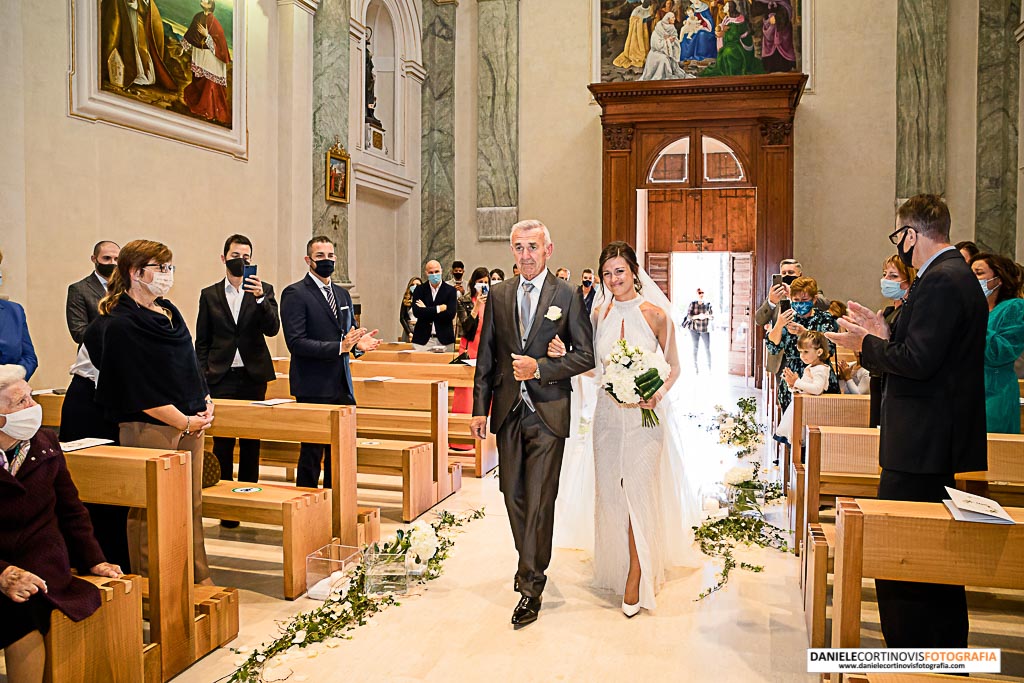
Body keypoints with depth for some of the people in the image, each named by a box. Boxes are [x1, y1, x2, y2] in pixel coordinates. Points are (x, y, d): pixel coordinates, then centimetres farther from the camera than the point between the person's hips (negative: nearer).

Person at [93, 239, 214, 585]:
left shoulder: (169, 311, 12)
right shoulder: (121, 325, -11)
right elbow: (140, 392, -15)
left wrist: (206, 402, 3)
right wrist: (185, 421, -12)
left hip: (190, 422, 7)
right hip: (149, 427, -7)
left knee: (192, 504, 13)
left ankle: (198, 577, 26)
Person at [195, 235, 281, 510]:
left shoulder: (264, 290, 5)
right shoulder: (209, 294, 8)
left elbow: (272, 329, -8)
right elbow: (202, 341, 10)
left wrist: (260, 298, -22)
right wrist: (202, 376, 2)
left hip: (254, 376, 0)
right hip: (221, 377, 0)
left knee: (251, 441, 6)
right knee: (222, 441, 0)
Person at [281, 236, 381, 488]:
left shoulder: (342, 294, 16)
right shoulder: (295, 293, -8)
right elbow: (295, 342, -17)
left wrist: (359, 343, -2)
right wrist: (339, 347, -25)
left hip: (342, 387, 7)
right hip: (313, 389, -7)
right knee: (312, 452, 0)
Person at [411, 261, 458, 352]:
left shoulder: (451, 290, 3)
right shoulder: (419, 290, 7)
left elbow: (451, 314, -10)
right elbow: (416, 312, -7)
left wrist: (426, 310, -7)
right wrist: (438, 308, -11)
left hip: (444, 340, -1)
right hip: (422, 340, 1)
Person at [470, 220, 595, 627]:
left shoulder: (566, 296, -2)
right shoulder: (498, 295, 8)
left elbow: (586, 355, -3)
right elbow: (486, 356, 9)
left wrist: (540, 367, -15)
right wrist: (479, 407, 4)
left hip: (548, 412, -4)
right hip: (508, 410, 4)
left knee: (539, 499, -2)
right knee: (513, 495, 12)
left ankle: (531, 585, 10)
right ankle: (531, 562, 35)